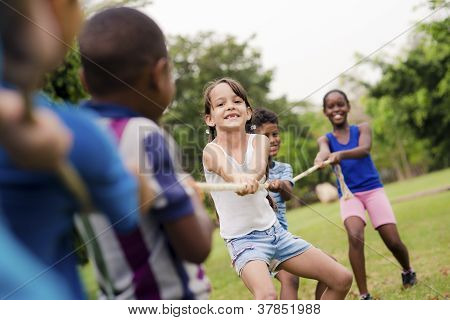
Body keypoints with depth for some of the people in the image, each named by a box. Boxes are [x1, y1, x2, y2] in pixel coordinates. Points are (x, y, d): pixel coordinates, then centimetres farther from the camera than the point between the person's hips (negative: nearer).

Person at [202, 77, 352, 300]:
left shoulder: (259, 141, -1)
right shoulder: (212, 151, -12)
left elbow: (259, 167, -25)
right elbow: (226, 170, -36)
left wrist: (250, 178, -49)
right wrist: (239, 179, -61)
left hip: (275, 231, 5)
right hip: (243, 239, -5)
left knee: (342, 279, 5)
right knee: (267, 296, -34)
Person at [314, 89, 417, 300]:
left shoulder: (362, 128, 2)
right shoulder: (325, 139, 4)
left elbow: (364, 149, -20)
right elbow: (324, 151, -21)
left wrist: (341, 154, -41)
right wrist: (322, 158, -47)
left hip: (373, 189, 0)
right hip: (348, 194, 0)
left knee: (393, 241, -6)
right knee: (355, 236, -27)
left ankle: (408, 272, 29)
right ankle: (364, 296, -20)